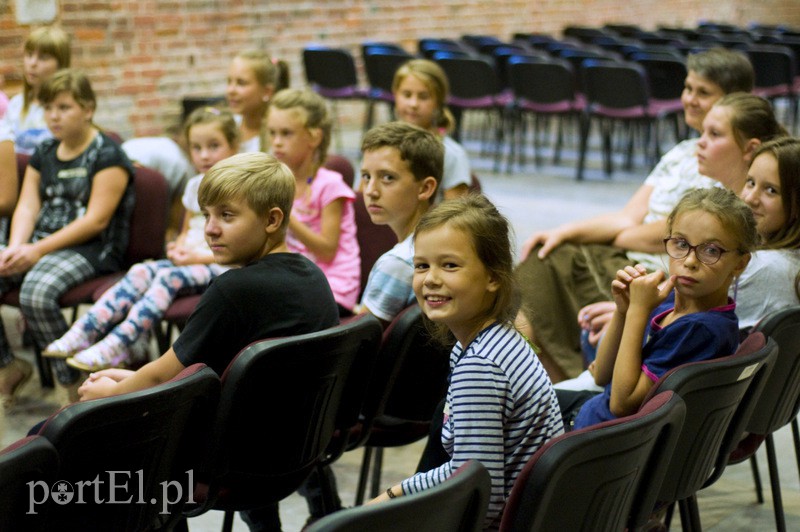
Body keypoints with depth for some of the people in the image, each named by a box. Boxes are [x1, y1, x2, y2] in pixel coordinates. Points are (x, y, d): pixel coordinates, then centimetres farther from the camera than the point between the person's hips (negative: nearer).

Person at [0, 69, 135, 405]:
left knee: (36, 293, -34)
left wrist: (38, 250, -19)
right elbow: (27, 206, 10)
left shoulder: (107, 155, -6)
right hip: (42, 245, 8)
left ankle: (73, 383, -17)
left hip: (93, 251, -7)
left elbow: (95, 220, -14)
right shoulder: (44, 154, 17)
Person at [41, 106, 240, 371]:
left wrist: (201, 256, -17)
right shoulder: (195, 186, 17)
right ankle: (84, 332, -33)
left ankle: (117, 346, -45)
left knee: (171, 276, -33)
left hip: (222, 267, -7)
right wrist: (179, 247, 5)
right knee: (141, 271, -21)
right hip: (190, 259, 7)